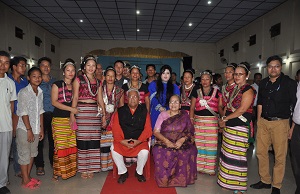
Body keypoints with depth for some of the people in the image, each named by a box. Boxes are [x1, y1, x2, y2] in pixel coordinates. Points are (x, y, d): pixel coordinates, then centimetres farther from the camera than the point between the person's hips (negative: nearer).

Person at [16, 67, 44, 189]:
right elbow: (23, 113, -14)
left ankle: (28, 176, 29)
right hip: (24, 128, -6)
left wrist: (41, 128, 8)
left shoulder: (40, 92, 6)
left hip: (36, 128, 6)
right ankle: (25, 180, 18)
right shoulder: (24, 92, -12)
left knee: (32, 153, 14)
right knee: (24, 154, 5)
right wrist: (29, 130, -14)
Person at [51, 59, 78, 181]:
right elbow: (54, 102, -6)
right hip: (59, 119, -4)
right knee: (60, 146, -5)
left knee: (72, 146, 3)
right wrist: (70, 109, -14)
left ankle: (70, 169, 16)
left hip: (72, 119, 4)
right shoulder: (57, 85, 2)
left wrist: (76, 110, 1)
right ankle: (57, 172, 7)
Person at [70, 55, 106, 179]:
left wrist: (104, 115, 8)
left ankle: (92, 168, 13)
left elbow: (100, 100, 14)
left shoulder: (98, 82, 16)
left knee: (94, 140, 1)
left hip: (95, 112, 3)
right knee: (82, 139, -2)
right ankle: (83, 168, 11)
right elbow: (75, 98, 0)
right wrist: (72, 115, -8)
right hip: (81, 111, -3)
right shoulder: (78, 80, 6)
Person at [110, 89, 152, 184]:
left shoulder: (144, 111, 6)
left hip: (139, 141, -1)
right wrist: (121, 140, -15)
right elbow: (115, 128, 0)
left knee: (144, 151, -28)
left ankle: (139, 172, 4)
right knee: (114, 149, -25)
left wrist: (139, 141, -14)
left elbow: (148, 129, -1)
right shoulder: (120, 111, 7)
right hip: (123, 140, 1)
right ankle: (123, 172, 0)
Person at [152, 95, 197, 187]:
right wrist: (166, 140, -17)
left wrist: (182, 140, -16)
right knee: (158, 151, -33)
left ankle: (181, 178, -4)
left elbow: (190, 132, 5)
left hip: (181, 143, 1)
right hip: (165, 142, 0)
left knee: (190, 152, -31)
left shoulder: (184, 115, 9)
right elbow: (156, 132, 0)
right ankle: (164, 178, -6)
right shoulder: (163, 115, 6)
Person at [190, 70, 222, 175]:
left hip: (212, 121, -1)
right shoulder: (196, 92, 11)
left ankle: (211, 168, 13)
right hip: (198, 121, 1)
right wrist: (191, 120, -1)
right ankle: (200, 167, 16)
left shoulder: (217, 92, 7)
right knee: (199, 144, 2)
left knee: (211, 145, 0)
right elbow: (192, 108, 9)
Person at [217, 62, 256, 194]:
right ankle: (227, 180, 27)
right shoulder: (234, 89, 17)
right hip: (228, 126, 8)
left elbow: (242, 110, -16)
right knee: (228, 154, 13)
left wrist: (224, 119, -9)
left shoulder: (248, 90, -8)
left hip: (239, 128, -8)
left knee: (237, 156, -3)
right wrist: (222, 121, 2)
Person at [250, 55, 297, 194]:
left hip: (280, 123, -5)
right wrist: (258, 121, 9)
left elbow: (294, 105, -5)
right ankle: (265, 181, 29)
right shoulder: (263, 83, 10)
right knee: (260, 152, 11)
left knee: (280, 155, 4)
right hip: (263, 122, 5)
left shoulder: (289, 83, -4)